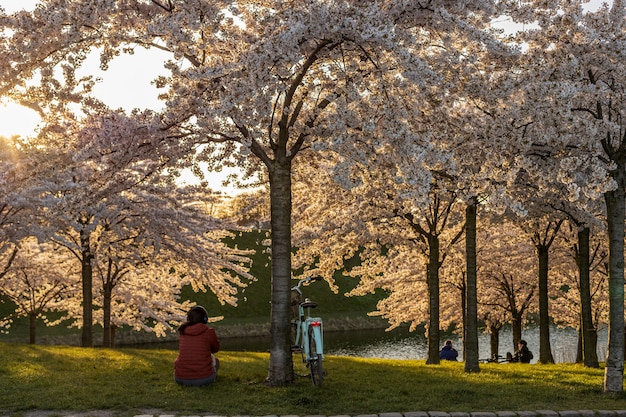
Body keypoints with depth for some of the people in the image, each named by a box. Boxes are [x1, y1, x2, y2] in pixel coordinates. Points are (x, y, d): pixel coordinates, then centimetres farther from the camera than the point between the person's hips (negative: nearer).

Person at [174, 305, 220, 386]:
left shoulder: (182, 332, 5)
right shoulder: (209, 332, -5)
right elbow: (215, 348, 15)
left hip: (181, 379, 3)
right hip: (203, 379, -3)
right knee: (215, 361, 32)